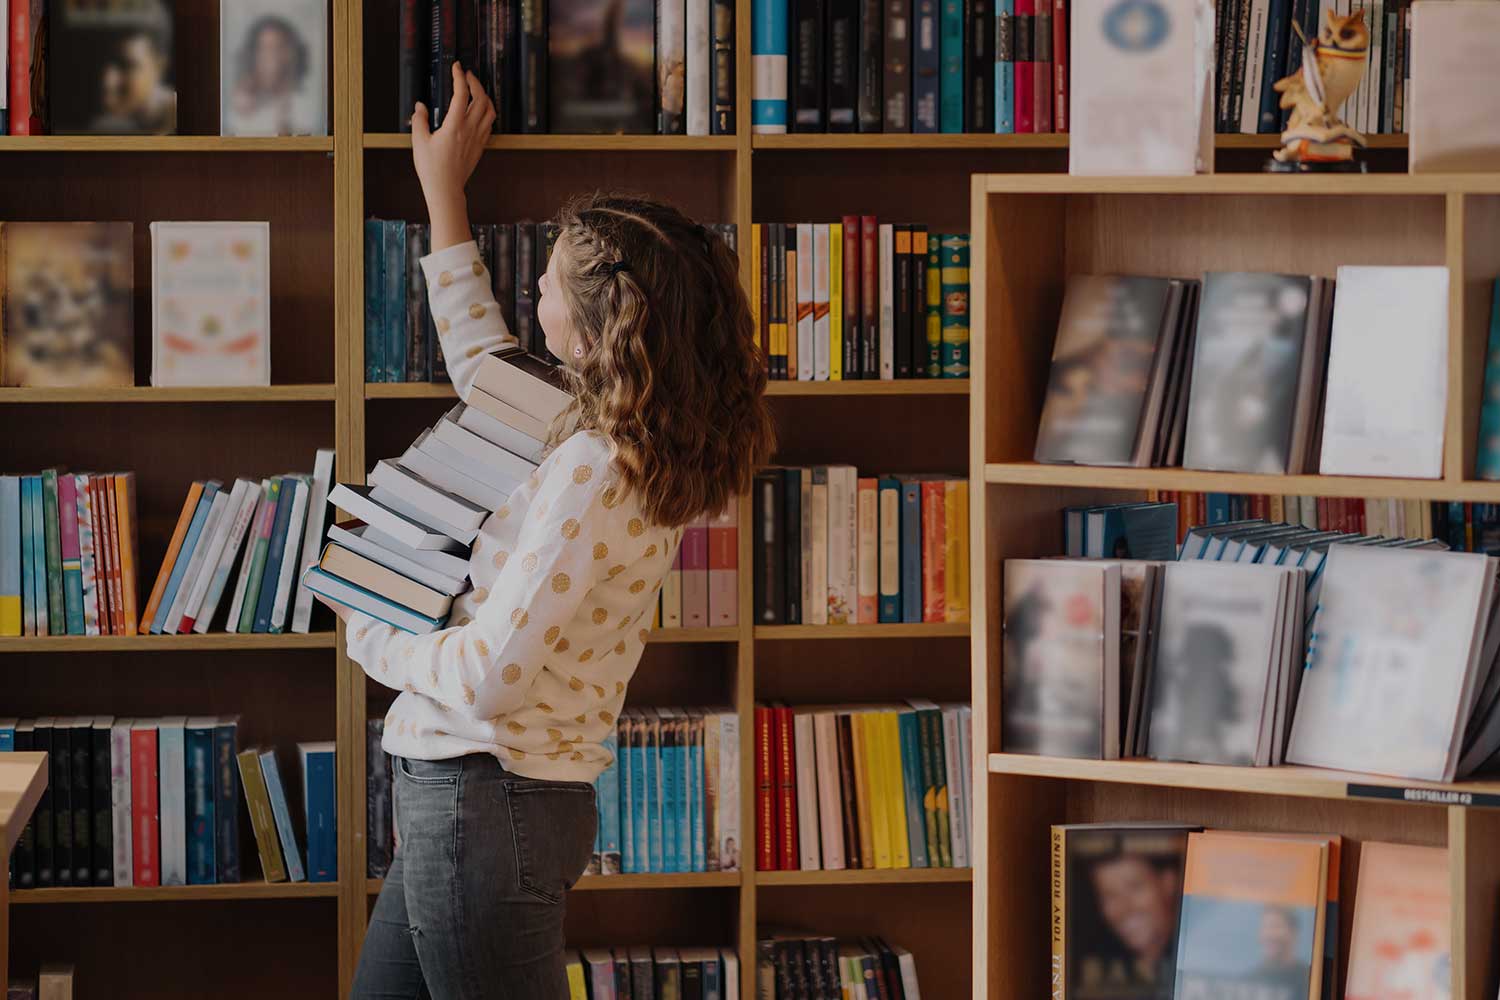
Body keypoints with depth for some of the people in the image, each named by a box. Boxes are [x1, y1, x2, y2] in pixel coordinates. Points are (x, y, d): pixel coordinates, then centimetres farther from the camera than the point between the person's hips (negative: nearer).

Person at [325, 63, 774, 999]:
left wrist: (369, 637, -5)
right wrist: (444, 194, 34)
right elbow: (484, 363, 29)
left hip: (488, 803, -10)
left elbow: (487, 675, -24)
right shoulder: (606, 439, 8)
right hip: (464, 802, 10)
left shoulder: (592, 472, -21)